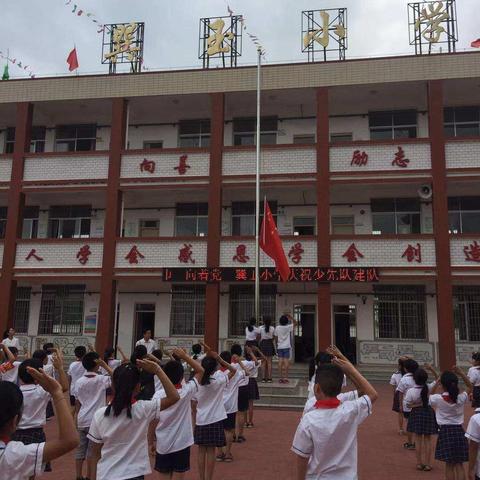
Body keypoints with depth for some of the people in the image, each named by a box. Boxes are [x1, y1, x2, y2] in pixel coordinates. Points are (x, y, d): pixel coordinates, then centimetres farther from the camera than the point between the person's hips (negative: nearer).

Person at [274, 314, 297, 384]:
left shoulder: (277, 328, -1)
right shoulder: (288, 327, -8)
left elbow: (276, 337, 5)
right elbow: (295, 323, 4)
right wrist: (290, 317, 0)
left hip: (279, 347, 3)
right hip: (286, 346, -3)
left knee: (280, 361, 3)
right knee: (286, 361, -1)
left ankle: (281, 378, 5)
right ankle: (285, 378, -3)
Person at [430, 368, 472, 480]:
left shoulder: (437, 399, -13)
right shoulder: (461, 398, -7)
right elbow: (470, 387, 11)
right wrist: (461, 373, 3)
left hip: (445, 432, -2)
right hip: (459, 431, 2)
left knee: (449, 464, 9)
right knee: (459, 464, 9)